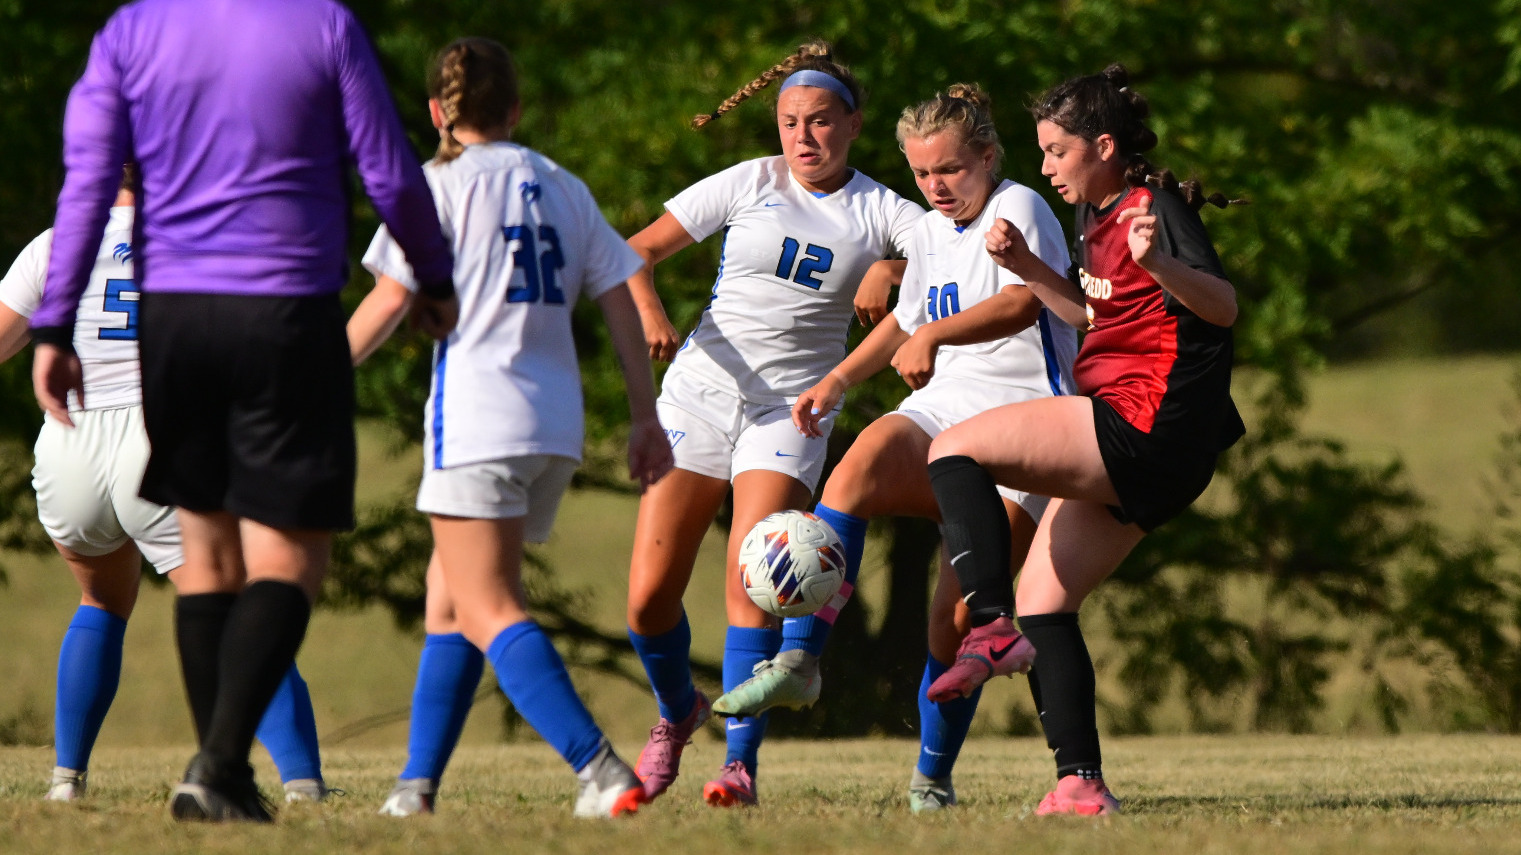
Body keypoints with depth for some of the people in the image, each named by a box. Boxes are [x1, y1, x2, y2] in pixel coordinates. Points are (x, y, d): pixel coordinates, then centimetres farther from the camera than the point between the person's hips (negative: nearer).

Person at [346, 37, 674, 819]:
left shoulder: (441, 184, 0)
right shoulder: (564, 189, 15)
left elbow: (389, 300, -2)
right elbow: (620, 303, 12)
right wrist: (645, 418, 15)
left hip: (477, 418, -6)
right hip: (555, 425, 6)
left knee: (491, 614, -9)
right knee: (448, 595, 18)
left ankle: (599, 768, -26)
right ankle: (418, 783, 16)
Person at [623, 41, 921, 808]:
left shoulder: (880, 212, 1)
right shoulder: (748, 185, 2)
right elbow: (637, 253, 3)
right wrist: (650, 316, -16)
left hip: (791, 409, -1)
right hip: (699, 394, 1)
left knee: (749, 580, -20)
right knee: (649, 596, -4)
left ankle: (741, 760, -14)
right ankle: (676, 713, 26)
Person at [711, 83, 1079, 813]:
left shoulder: (1019, 210, -8)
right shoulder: (932, 232, 16)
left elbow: (1023, 302, -28)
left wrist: (934, 336, -42)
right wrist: (839, 380, 23)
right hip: (939, 413, 6)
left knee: (956, 616, -13)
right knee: (861, 465, -31)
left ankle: (933, 776, 8)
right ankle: (797, 661, -38)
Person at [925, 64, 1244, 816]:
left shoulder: (1157, 208, -10)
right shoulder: (1098, 220, 17)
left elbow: (1223, 304, -24)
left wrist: (1158, 262, -43)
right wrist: (1026, 265, 18)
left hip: (1139, 431, -10)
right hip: (1137, 459, 10)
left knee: (955, 450, -13)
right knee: (1042, 603, 9)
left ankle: (991, 629, -24)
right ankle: (1081, 785, 4)